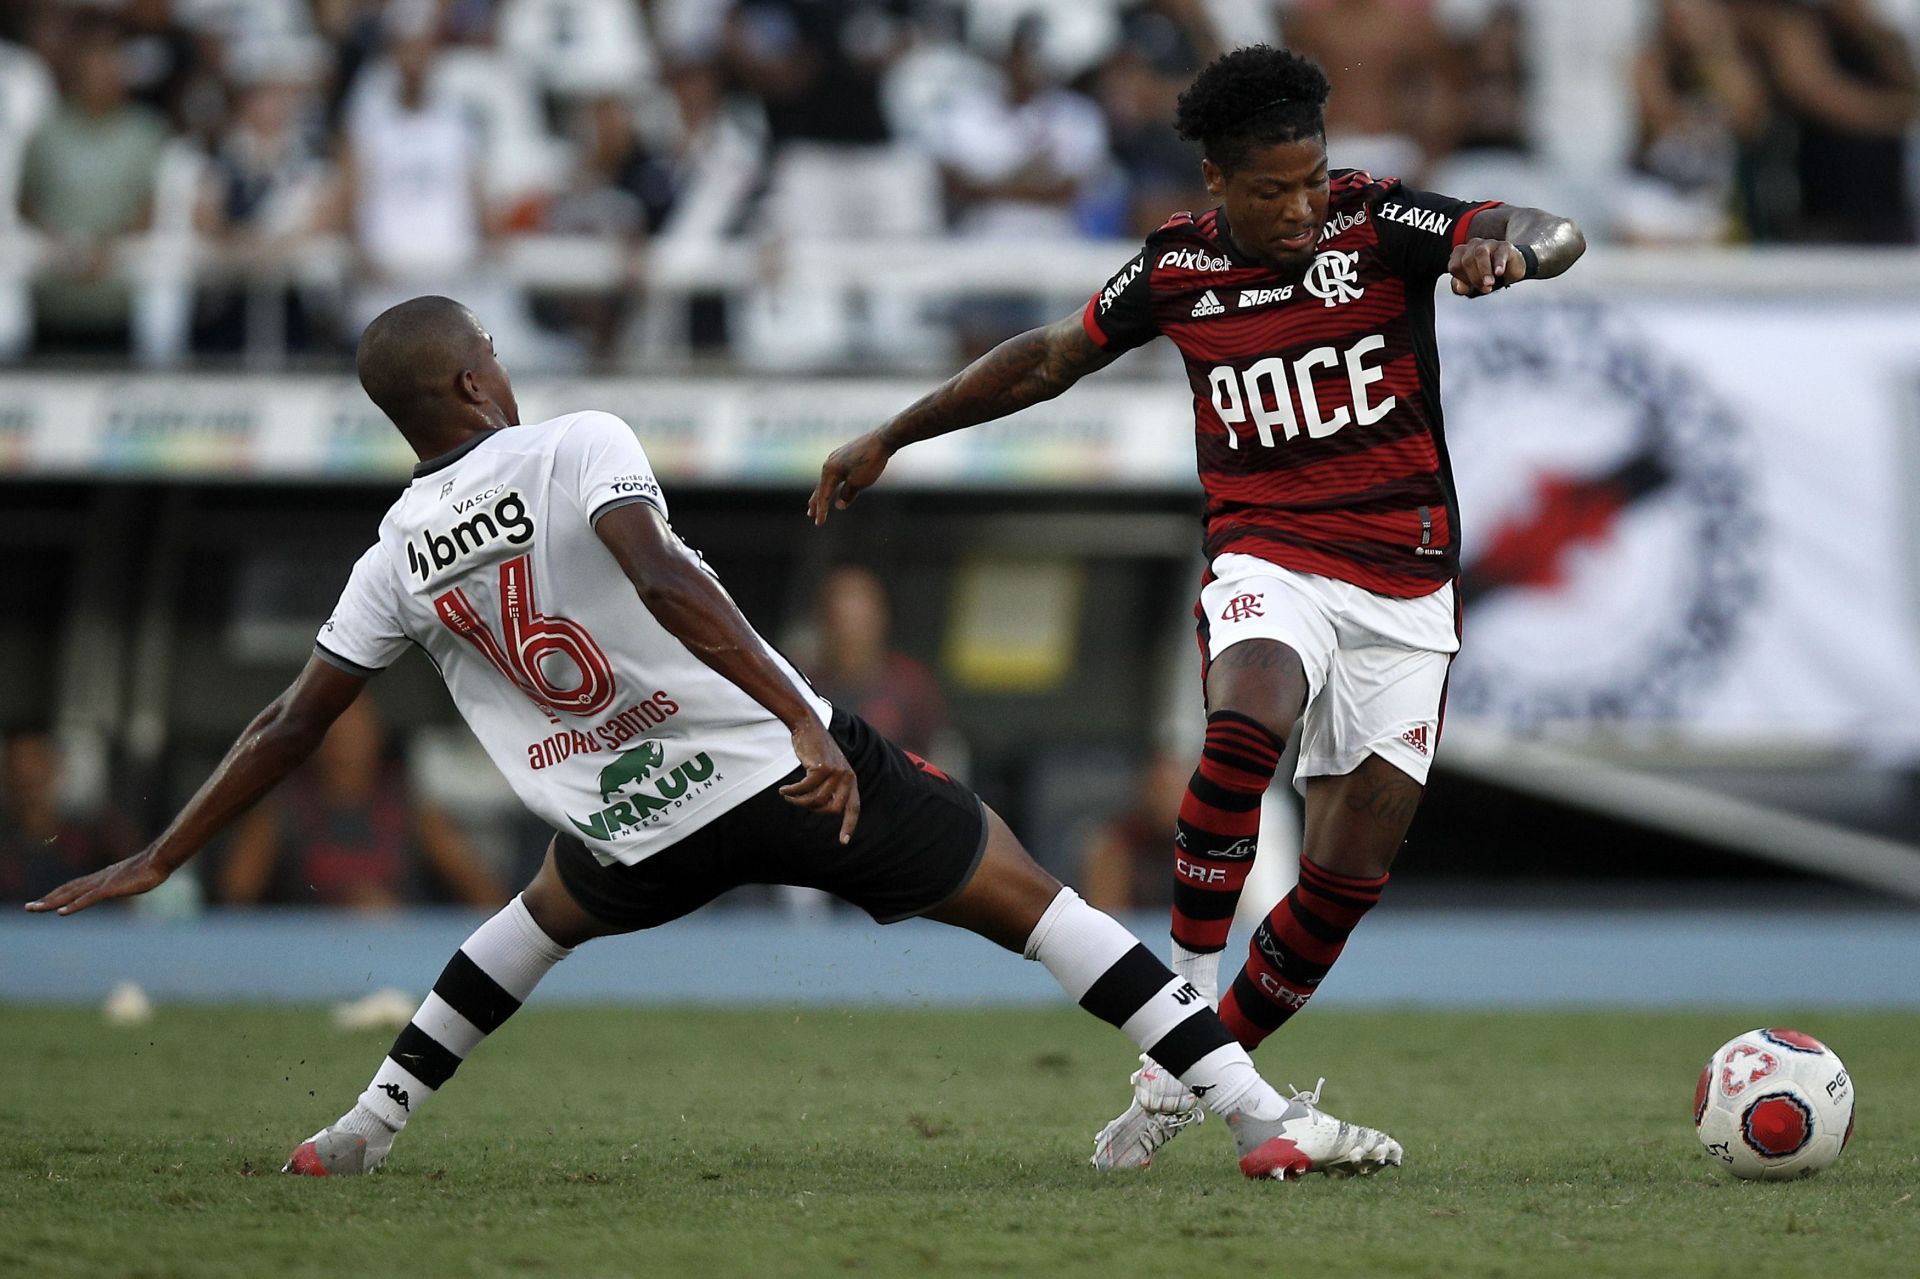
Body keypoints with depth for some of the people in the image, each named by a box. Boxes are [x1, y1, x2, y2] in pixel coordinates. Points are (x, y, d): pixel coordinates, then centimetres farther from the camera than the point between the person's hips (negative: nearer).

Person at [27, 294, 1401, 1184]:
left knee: (552, 910, 38)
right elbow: (661, 576, -26)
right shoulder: (578, 446, -7)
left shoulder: (397, 561, 6)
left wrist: (157, 861, 20)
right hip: (792, 772, -4)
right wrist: (804, 725, -33)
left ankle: (363, 1132, 30)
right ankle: (1265, 1116, -5)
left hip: (641, 832, 4)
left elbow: (290, 728, 10)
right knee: (1031, 899, 5)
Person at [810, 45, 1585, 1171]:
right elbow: (1052, 357, 16)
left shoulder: (1379, 221, -7)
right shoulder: (1178, 266, 0)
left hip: (1405, 587, 1)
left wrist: (1512, 249, -43)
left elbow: (1557, 237, -18)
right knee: (1246, 727, -34)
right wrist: (892, 438, 20)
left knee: (1348, 878, -4)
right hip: (1269, 560, 0)